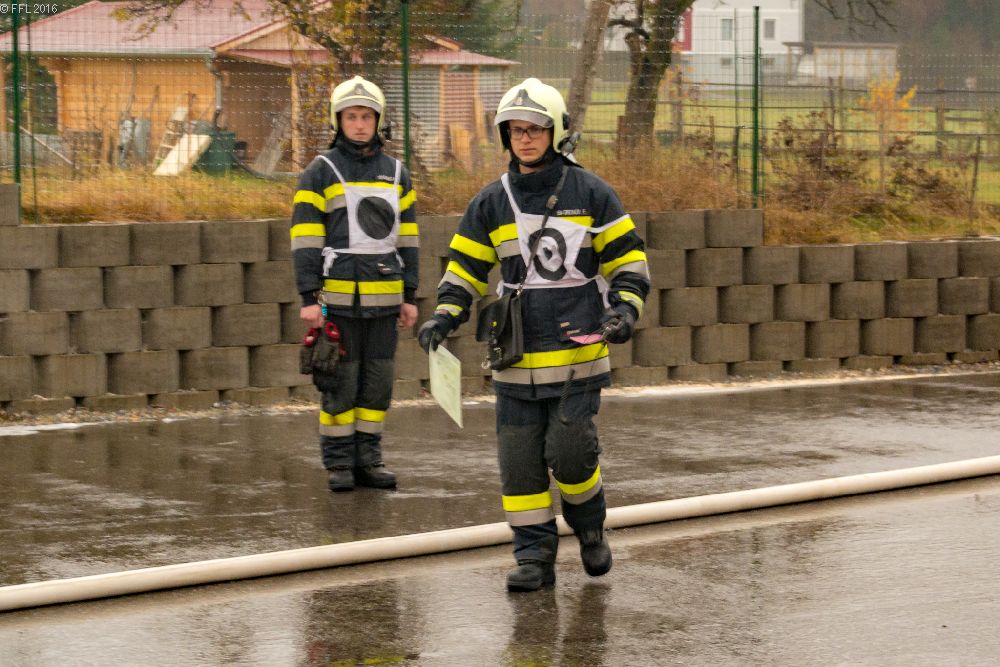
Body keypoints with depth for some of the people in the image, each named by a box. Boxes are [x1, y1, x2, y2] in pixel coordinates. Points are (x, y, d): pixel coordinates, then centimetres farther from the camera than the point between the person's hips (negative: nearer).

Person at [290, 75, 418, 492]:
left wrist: (410, 297, 9)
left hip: (383, 299, 4)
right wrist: (308, 298, -13)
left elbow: (406, 238, 13)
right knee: (340, 383, -1)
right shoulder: (320, 173, -3)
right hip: (338, 296, -4)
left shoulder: (396, 174, 10)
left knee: (377, 382, 6)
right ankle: (339, 465, 7)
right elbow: (305, 238, -7)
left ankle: (368, 461, 14)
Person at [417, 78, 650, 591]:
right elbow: (465, 267, 13)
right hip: (517, 355, 3)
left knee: (568, 449, -10)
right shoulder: (492, 202, 7)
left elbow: (628, 257, 5)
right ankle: (534, 557, 9)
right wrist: (445, 316, -2)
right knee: (520, 458, 0)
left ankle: (590, 526, 18)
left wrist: (624, 309, -10)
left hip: (579, 349, -3)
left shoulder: (589, 193, 1)